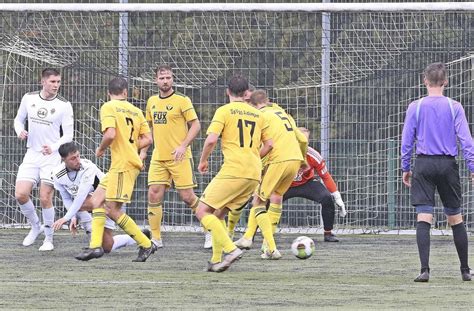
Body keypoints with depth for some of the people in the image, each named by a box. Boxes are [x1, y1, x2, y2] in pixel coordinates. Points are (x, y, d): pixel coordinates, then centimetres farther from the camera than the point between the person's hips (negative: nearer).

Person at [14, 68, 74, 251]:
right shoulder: (29, 99, 2)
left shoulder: (64, 105, -8)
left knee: (45, 198, -9)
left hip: (52, 156, -3)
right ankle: (35, 226, 20)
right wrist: (20, 131, -6)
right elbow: (19, 119, 17)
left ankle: (49, 238, 7)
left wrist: (53, 148, -23)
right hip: (32, 155, 3)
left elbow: (68, 135, -6)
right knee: (20, 194, -7)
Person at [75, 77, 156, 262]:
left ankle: (146, 245, -2)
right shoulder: (136, 110, 13)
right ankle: (95, 245, 2)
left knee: (112, 210, -6)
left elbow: (110, 134, -20)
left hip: (123, 165, -8)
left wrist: (101, 149, -1)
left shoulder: (109, 107, -7)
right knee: (97, 200, 9)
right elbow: (147, 139, 10)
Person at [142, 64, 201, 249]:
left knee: (187, 197, -5)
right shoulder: (152, 102, 11)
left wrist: (183, 146, -18)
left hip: (179, 157, -5)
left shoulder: (182, 101, -7)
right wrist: (143, 149, 15)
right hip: (158, 157, 5)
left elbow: (195, 125, -7)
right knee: (153, 195, -4)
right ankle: (156, 239, 3)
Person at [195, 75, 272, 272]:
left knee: (202, 212, -2)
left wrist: (203, 160, 4)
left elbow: (211, 139, -12)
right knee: (219, 214, 18)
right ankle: (217, 260, 9)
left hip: (233, 171, -7)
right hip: (254, 174, 7)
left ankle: (230, 249, -17)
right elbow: (268, 144, 21)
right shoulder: (258, 114, 16)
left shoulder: (224, 111, -1)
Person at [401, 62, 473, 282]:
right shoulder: (454, 107, -1)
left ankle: (424, 270, -17)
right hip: (448, 165, 1)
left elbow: (407, 140, 1)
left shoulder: (415, 107, 0)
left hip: (424, 165, -1)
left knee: (423, 218, -5)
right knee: (455, 219, 11)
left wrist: (405, 168, 10)